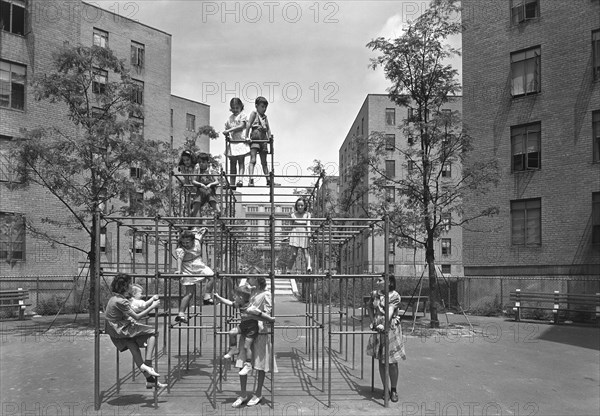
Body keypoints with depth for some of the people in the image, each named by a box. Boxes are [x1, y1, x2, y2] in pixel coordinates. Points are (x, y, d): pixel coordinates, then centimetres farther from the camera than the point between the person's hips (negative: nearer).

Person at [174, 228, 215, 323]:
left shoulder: (197, 238, -8)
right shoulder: (180, 249, -22)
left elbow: (202, 231, 7)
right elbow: (179, 258, -39)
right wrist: (179, 270, -53)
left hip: (199, 265, 5)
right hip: (188, 270, -5)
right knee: (189, 293, -6)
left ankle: (207, 297, -8)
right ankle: (181, 314, -2)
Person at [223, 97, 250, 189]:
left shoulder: (242, 115, 1)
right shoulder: (229, 118, 16)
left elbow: (241, 126, -13)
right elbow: (226, 128, 18)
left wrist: (229, 130, -16)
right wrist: (226, 134, -3)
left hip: (241, 141, -5)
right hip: (232, 143, 5)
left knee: (241, 162, -8)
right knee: (233, 164, 7)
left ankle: (240, 180, -17)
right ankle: (232, 183, 9)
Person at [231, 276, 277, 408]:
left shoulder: (266, 294, -7)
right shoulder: (252, 291, 11)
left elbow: (267, 317, -9)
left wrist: (254, 312, -20)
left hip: (260, 332, -6)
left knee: (260, 364, 5)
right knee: (241, 362, 4)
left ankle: (258, 394, 20)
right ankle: (243, 394, 15)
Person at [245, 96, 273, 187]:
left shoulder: (265, 117, 20)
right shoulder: (254, 114, 4)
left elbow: (268, 128, 14)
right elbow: (248, 125, -6)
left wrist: (270, 136, -3)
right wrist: (246, 136, -15)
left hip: (263, 139, 6)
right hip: (254, 138, -6)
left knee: (264, 162, 12)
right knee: (253, 160, -15)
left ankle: (268, 180, 16)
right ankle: (251, 180, -24)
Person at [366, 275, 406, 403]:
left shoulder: (395, 295, -10)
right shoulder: (374, 294, 7)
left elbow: (390, 311, -24)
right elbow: (369, 307, 24)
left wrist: (384, 324, -38)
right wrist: (373, 321, 12)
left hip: (390, 328, -5)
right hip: (378, 329, 5)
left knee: (392, 362, 1)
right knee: (381, 361, 8)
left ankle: (393, 390, 17)